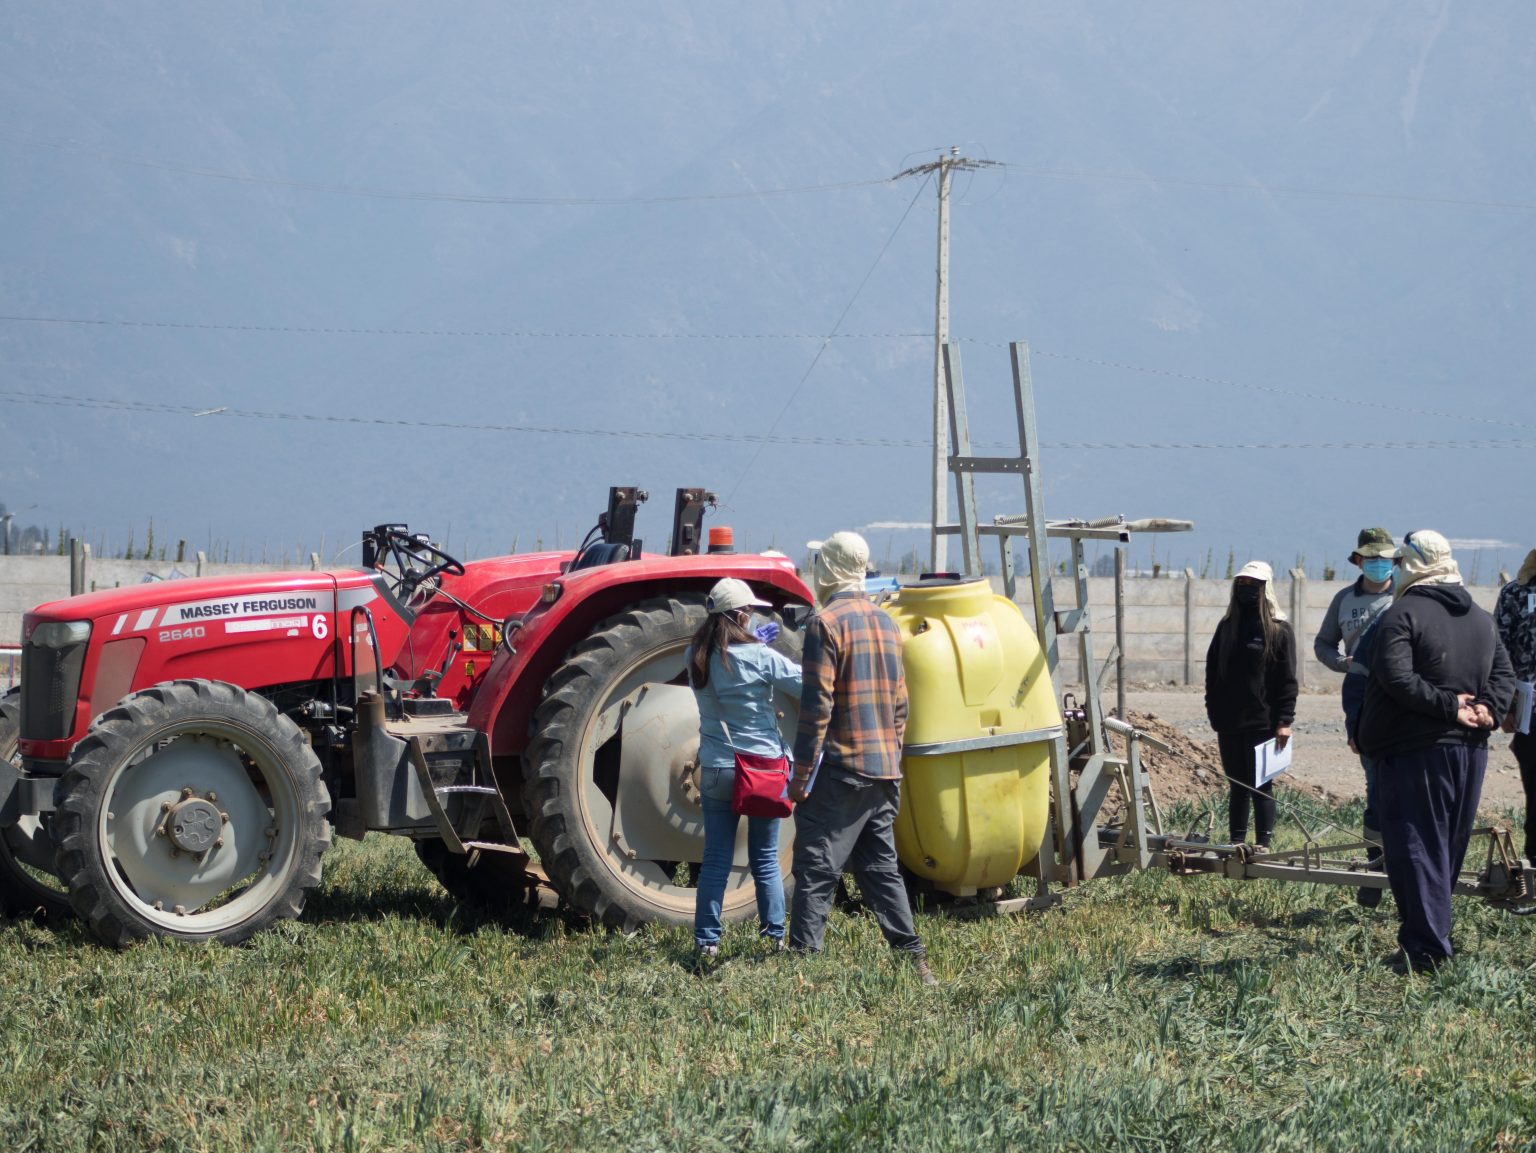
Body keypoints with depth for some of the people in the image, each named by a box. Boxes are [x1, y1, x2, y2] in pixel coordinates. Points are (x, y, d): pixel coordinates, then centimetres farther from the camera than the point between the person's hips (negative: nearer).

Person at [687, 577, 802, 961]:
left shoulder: (695, 658, 0)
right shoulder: (761, 658, -14)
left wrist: (755, 642, 22)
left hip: (716, 771, 3)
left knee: (716, 859, 6)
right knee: (766, 860, 9)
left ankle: (706, 942, 4)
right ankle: (776, 936, 13)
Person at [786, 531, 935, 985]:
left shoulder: (827, 623, -10)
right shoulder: (887, 624, 14)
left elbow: (817, 706, -15)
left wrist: (802, 773, -12)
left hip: (839, 772, -7)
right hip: (884, 772, 7)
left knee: (816, 869, -4)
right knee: (880, 866, 13)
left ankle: (802, 957, -7)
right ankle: (914, 959, 10)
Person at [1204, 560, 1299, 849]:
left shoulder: (1279, 630, -2)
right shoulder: (1227, 626, 12)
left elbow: (1287, 680, -5)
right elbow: (1212, 671, 15)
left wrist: (1284, 721, -12)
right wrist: (1214, 711, 5)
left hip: (1262, 723, -5)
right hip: (1229, 724, 5)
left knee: (1261, 786, -1)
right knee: (1237, 787, 9)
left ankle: (1263, 844, 3)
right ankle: (1236, 843, 13)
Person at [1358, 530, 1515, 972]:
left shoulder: (1402, 614, -11)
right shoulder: (1483, 619, 14)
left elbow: (1397, 678, -21)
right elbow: (1504, 674, 12)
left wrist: (1449, 706, -17)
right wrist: (1485, 708, -4)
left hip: (1415, 752, -7)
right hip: (1471, 751, 7)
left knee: (1416, 848, -5)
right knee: (1450, 848, 16)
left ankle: (1425, 946, -9)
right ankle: (1434, 931, 23)